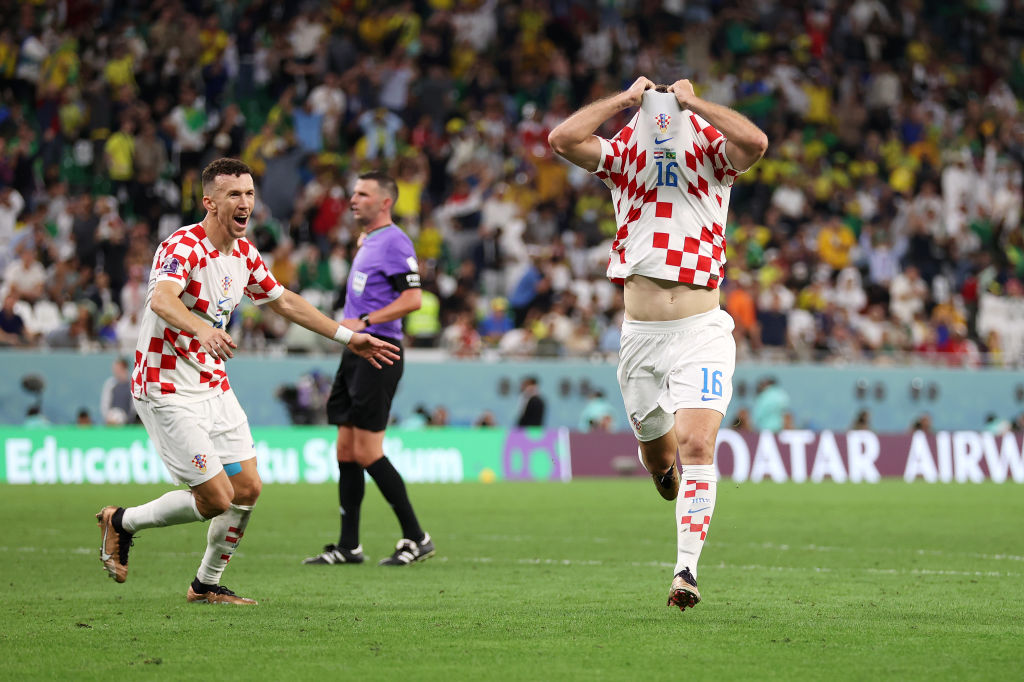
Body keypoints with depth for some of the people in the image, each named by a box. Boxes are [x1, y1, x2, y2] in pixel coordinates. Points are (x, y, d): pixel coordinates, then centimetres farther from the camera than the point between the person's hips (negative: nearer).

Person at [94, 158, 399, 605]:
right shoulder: (184, 247, -20)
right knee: (216, 499, -10)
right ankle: (123, 521, 12)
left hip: (215, 388, 8)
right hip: (169, 392, -8)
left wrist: (348, 337, 21)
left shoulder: (244, 253, 7)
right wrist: (201, 329, -59)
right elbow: (161, 300, -39)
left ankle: (207, 584, 24)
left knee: (247, 489, 6)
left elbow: (283, 301, 22)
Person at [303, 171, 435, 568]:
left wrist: (364, 321, -22)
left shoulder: (393, 242, -11)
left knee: (366, 452, -11)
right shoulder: (367, 242, 19)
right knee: (346, 450, 8)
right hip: (356, 354, 10)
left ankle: (416, 539, -3)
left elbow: (412, 299, -19)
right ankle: (348, 547, 11)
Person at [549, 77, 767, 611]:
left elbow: (755, 141, -22)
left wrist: (692, 102, -12)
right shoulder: (622, 157, 3)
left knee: (696, 447, -17)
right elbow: (562, 139, -13)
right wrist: (628, 98, -7)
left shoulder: (712, 154, 0)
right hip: (640, 333, 3)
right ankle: (666, 466, 55)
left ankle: (686, 570, -16)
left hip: (701, 331, -3)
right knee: (656, 451, 16)